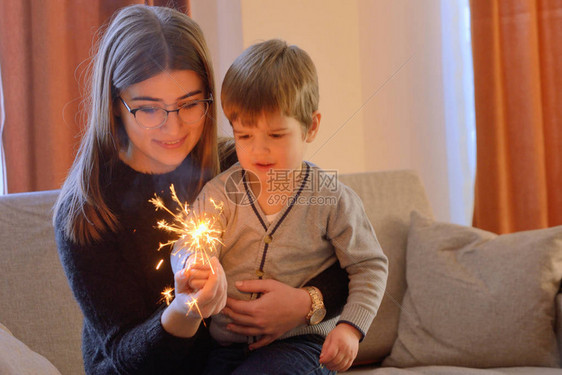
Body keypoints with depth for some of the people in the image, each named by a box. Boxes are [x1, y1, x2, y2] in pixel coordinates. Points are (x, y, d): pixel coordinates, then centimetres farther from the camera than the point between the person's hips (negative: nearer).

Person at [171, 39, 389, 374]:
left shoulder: (332, 198, -1)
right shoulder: (220, 194, 4)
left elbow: (369, 266, 4)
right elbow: (188, 245, -6)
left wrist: (350, 327, -10)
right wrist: (193, 267, -31)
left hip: (301, 341, -3)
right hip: (227, 344, 3)